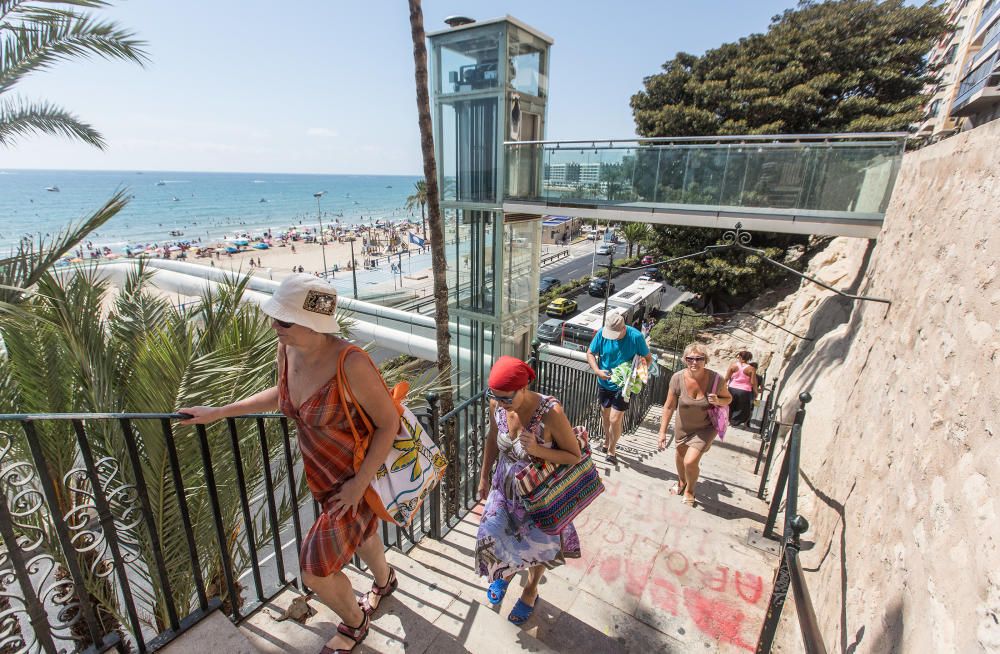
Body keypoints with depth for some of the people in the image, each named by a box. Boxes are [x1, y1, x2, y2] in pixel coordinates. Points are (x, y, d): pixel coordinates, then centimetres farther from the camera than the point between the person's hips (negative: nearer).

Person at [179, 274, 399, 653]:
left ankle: (354, 623, 38)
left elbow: (389, 422, -24)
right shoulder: (287, 349, -11)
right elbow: (282, 394, 10)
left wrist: (360, 482, -24)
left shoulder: (351, 363, -35)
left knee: (316, 570, 3)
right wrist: (219, 412, 13)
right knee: (358, 532, 30)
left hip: (359, 477, -7)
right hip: (321, 476, 7)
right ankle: (384, 581, 64)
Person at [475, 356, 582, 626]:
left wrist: (537, 450, -36)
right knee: (494, 535, 16)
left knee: (537, 544, 19)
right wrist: (485, 476, 11)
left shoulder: (551, 412, -35)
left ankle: (531, 590, 52)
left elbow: (575, 456, -21)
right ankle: (507, 572, 53)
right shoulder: (497, 404, -20)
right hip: (506, 484, 4)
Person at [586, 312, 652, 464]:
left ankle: (611, 451, 21)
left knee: (615, 419, -4)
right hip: (604, 383, 3)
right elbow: (590, 353, -3)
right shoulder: (602, 333, -16)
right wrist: (597, 371, -18)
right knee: (605, 414, 20)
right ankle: (607, 442, 47)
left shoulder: (636, 337, -20)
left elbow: (648, 359, -7)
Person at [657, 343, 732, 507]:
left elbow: (728, 398, -4)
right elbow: (669, 406, -15)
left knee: (690, 461, -11)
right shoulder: (678, 378, -24)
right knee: (680, 455, 23)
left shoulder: (715, 379, -25)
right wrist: (662, 432, -14)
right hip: (683, 426, 2)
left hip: (705, 427, -2)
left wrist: (718, 401, -28)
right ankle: (681, 481, 56)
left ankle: (689, 491, 23)